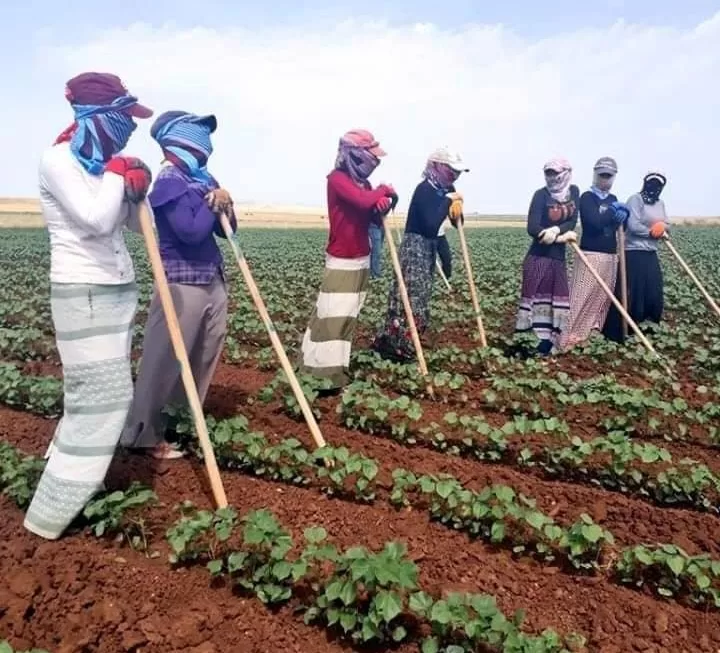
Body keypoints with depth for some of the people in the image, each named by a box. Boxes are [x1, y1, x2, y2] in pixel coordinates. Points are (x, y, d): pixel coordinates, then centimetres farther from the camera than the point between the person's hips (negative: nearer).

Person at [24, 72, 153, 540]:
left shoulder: (104, 162, 12)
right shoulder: (59, 160, -12)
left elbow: (136, 222, 16)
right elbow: (97, 219, -25)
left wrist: (138, 188, -2)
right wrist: (117, 173, -11)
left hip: (119, 288, 9)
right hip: (84, 293, -9)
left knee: (99, 390, 13)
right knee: (106, 394, -10)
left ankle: (65, 466, 30)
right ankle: (52, 512, 0)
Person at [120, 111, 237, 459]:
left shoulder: (203, 178, 14)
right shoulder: (170, 179, -12)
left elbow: (226, 229, 13)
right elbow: (191, 231, -22)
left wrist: (225, 204, -6)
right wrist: (212, 204, -7)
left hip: (213, 281, 9)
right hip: (182, 285, -9)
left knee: (204, 360, 14)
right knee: (164, 363, -2)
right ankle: (143, 434, 10)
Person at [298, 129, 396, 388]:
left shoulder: (363, 182, 11)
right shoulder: (337, 179, -13)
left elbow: (375, 218, 11)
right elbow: (363, 201, -29)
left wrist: (384, 203, -11)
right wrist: (384, 190, -10)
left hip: (362, 260, 8)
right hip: (341, 262, -8)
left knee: (347, 317, 12)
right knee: (332, 318, -9)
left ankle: (336, 368, 22)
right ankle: (321, 374, -6)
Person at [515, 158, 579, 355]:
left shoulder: (573, 191, 5)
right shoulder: (541, 195, -10)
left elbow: (572, 221, -3)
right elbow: (532, 228, -19)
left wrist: (556, 230, -23)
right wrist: (562, 237, -20)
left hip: (558, 255, 6)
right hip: (539, 255, -5)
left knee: (558, 296, 7)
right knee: (535, 295, -7)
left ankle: (548, 339, 15)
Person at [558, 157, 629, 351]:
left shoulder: (613, 199, 17)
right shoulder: (587, 197, -5)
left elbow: (622, 226, 10)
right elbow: (595, 222, -21)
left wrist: (623, 214, -11)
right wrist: (614, 212, -7)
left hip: (610, 255, 8)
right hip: (590, 254, -8)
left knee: (603, 297, 10)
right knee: (582, 297, -11)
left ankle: (593, 332, 19)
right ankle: (568, 340, -10)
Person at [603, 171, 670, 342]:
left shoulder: (660, 203, 15)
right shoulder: (635, 199, -10)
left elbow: (667, 225, 15)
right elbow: (633, 226, -20)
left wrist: (662, 226, -8)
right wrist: (653, 231, -8)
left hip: (651, 254, 9)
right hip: (633, 253, -9)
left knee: (654, 293, 10)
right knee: (630, 294, -8)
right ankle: (615, 331, 1)